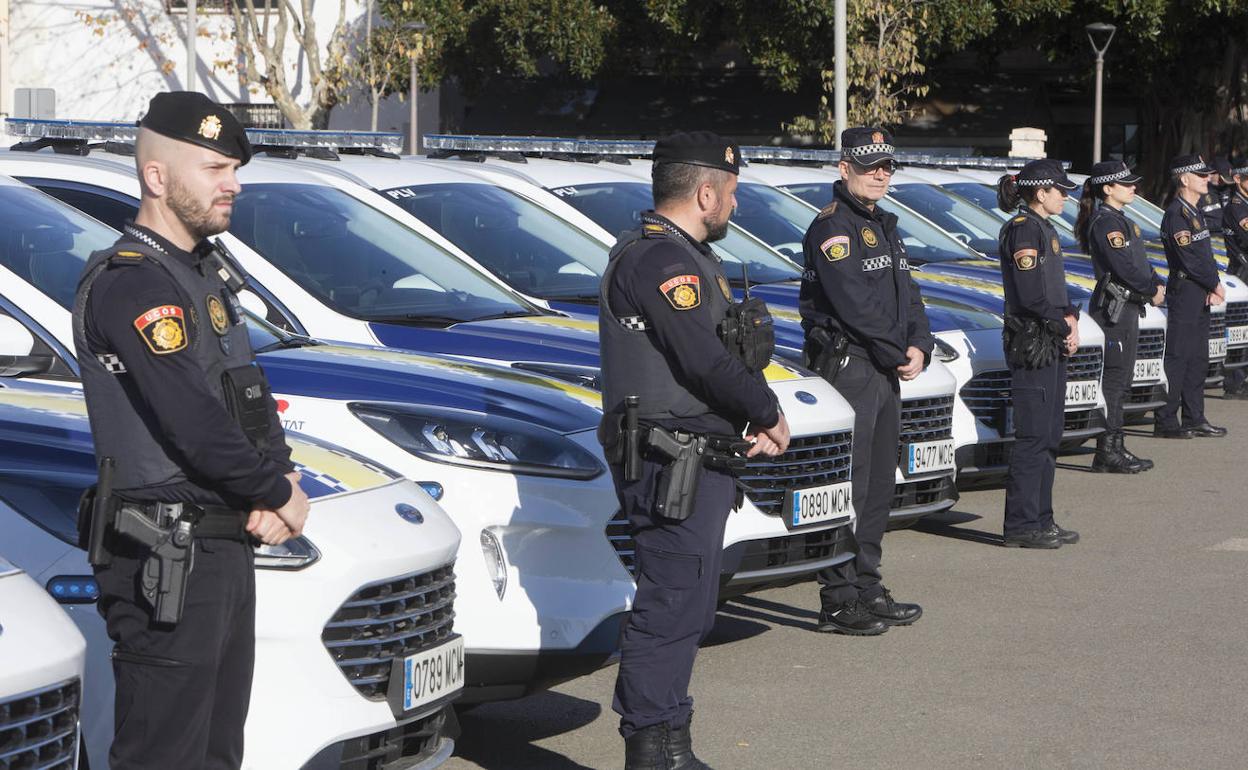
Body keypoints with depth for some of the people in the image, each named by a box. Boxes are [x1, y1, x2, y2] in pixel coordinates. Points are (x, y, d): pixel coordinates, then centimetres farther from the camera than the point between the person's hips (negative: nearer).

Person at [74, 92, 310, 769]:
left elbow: (248, 396, 18)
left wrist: (278, 473, -2)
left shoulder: (205, 272, 15)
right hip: (164, 560, -10)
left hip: (225, 548, 10)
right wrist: (279, 493, -9)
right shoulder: (131, 285, -17)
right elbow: (194, 425, -23)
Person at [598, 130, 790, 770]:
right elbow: (706, 362, -21)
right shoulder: (660, 259, -16)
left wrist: (754, 421, 4)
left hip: (701, 460, 11)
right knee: (670, 606, -8)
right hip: (673, 466, -11)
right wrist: (769, 416, -8)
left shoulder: (685, 255, 19)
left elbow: (722, 350, 19)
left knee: (688, 607, 15)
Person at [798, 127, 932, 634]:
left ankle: (867, 589, 21)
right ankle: (838, 601, -7)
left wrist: (919, 346, 0)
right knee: (848, 486, -9)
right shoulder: (831, 227, -10)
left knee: (879, 484, 13)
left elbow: (907, 295, 18)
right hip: (847, 367, -9)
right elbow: (854, 305, -18)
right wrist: (899, 357, -13)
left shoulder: (883, 227, 20)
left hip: (886, 371, 10)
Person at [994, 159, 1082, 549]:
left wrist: (1071, 319, 3)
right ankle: (1021, 525, -3)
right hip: (1030, 345, -10)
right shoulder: (1023, 229, -14)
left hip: (1053, 345, 10)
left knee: (1049, 436, 13)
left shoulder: (1044, 228, 17)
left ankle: (1040, 520, 19)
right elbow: (1031, 296, -20)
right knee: (1033, 437, -7)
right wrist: (1064, 326, -9)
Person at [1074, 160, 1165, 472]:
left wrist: (1156, 283, 3)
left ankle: (1115, 449, 18)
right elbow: (1123, 265, -21)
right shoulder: (1105, 222, -15)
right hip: (1113, 308, -10)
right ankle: (1107, 452, -5)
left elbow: (1140, 261, 20)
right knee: (1113, 379, -8)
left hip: (1128, 306, 10)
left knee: (1121, 380, 13)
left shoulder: (1120, 220, 17)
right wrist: (1152, 290, -8)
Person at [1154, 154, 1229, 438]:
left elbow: (1206, 253, 16)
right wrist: (1215, 285, -9)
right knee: (1177, 357, -7)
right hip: (1183, 291, -10)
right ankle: (1165, 421, -4)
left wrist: (1214, 286, 1)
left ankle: (1194, 419, 18)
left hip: (1201, 294, 10)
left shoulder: (1195, 212, 16)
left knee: (1198, 359, 12)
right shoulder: (1176, 214, -15)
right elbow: (1190, 260, -19)